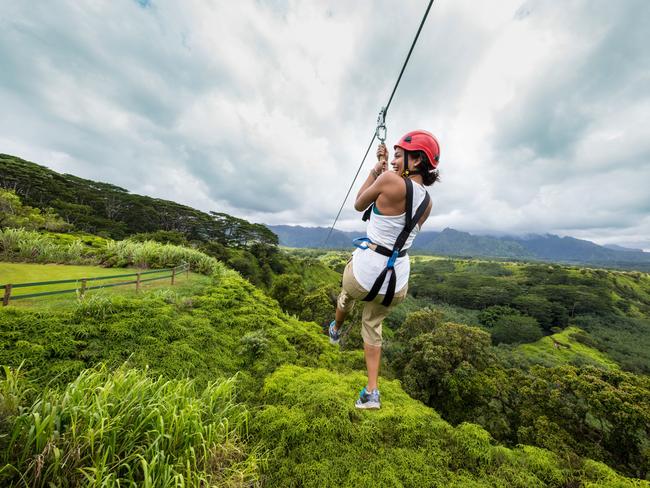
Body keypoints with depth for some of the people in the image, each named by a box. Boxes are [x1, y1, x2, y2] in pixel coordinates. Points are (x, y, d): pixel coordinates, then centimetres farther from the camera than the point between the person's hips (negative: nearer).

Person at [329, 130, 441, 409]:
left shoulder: (390, 179, -16)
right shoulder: (427, 202, 6)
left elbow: (359, 205, 0)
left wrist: (376, 170, 9)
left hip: (366, 269, -5)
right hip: (398, 282, 5)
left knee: (346, 297, 32)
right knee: (372, 326, 28)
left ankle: (335, 331, 63)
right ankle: (372, 392, 28)